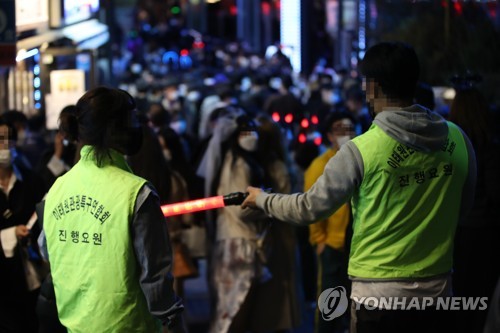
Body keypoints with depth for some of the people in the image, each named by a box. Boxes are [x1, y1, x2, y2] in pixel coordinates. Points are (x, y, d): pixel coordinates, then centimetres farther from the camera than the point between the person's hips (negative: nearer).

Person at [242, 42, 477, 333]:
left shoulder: (362, 150, -14)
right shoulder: (457, 140, -3)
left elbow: (311, 208, -6)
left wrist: (263, 199, 11)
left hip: (379, 296, -3)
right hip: (437, 292, 3)